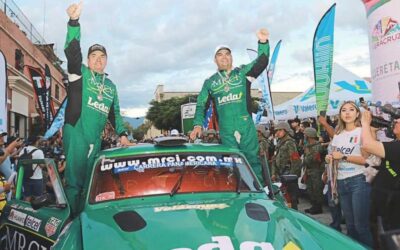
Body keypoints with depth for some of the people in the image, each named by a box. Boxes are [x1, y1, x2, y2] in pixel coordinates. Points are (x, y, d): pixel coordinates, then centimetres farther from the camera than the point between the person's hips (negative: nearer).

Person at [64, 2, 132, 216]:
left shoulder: (110, 86, 20)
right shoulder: (80, 73, 5)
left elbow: (114, 112, 24)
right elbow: (72, 50, -11)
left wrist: (122, 134, 13)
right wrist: (74, 21, -23)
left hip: (95, 138, 5)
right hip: (76, 132, -5)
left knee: (90, 181, 8)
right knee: (74, 179, -8)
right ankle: (71, 219, -2)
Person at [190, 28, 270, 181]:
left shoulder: (242, 73, 10)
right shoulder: (210, 82, 14)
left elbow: (261, 62, -4)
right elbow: (201, 105, 17)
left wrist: (263, 42, -20)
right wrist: (197, 124, 3)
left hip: (246, 127, -1)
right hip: (226, 131, 1)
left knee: (252, 159, 4)